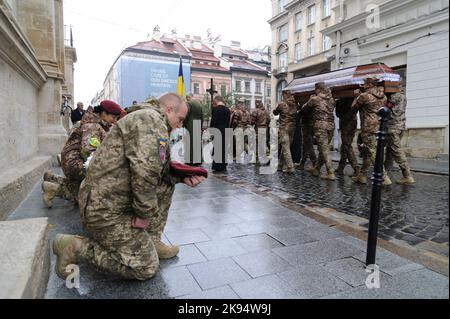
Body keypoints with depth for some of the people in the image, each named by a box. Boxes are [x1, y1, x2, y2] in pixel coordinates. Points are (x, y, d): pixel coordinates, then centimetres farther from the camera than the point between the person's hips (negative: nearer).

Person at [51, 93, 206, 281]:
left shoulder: (156, 124, 16)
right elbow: (145, 172, -29)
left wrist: (182, 178, 4)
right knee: (147, 268, -3)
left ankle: (152, 242, 15)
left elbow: (160, 170, 18)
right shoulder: (151, 119, -17)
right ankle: (78, 247, 0)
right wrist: (145, 214, -18)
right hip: (106, 210, -10)